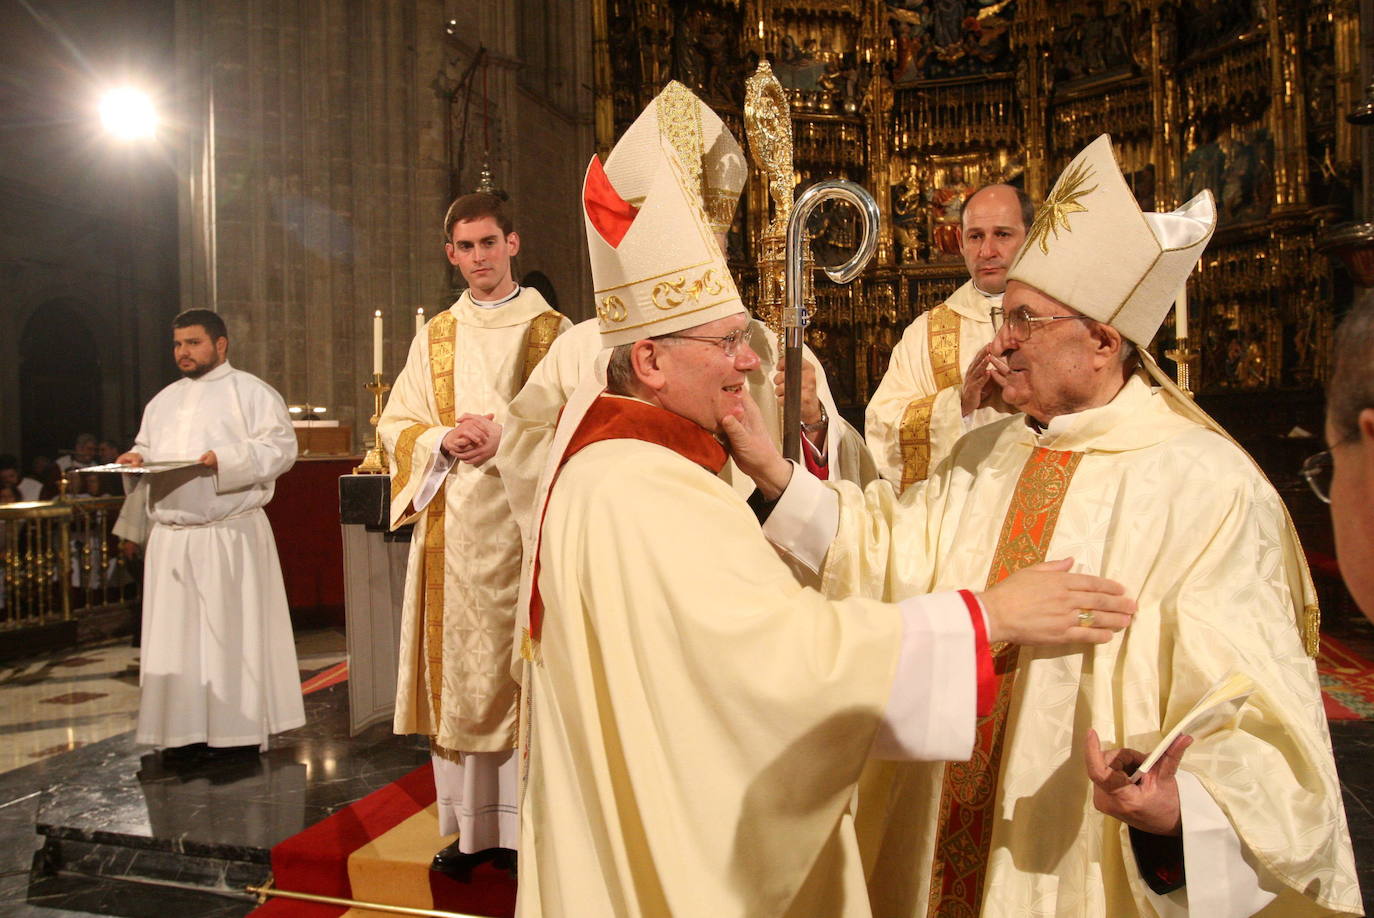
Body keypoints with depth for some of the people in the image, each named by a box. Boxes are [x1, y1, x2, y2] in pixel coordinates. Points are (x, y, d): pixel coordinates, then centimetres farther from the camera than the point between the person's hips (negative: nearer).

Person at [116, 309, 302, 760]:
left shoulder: (250, 391, 1)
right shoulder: (163, 400, 22)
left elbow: (280, 447, -9)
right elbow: (146, 447, 26)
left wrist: (224, 459, -21)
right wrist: (137, 458, 3)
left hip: (229, 532, -6)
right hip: (170, 535, 6)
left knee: (233, 628, -3)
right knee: (176, 632, 5)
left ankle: (238, 726, 6)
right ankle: (185, 729, 13)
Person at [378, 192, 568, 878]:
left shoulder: (552, 330, 6)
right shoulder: (435, 337, 16)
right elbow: (395, 424, 12)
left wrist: (507, 437, -16)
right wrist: (445, 441, -8)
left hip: (524, 522, -3)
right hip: (452, 526, 3)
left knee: (524, 663, -1)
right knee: (458, 670, 4)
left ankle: (525, 825, 10)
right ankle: (469, 823, 16)